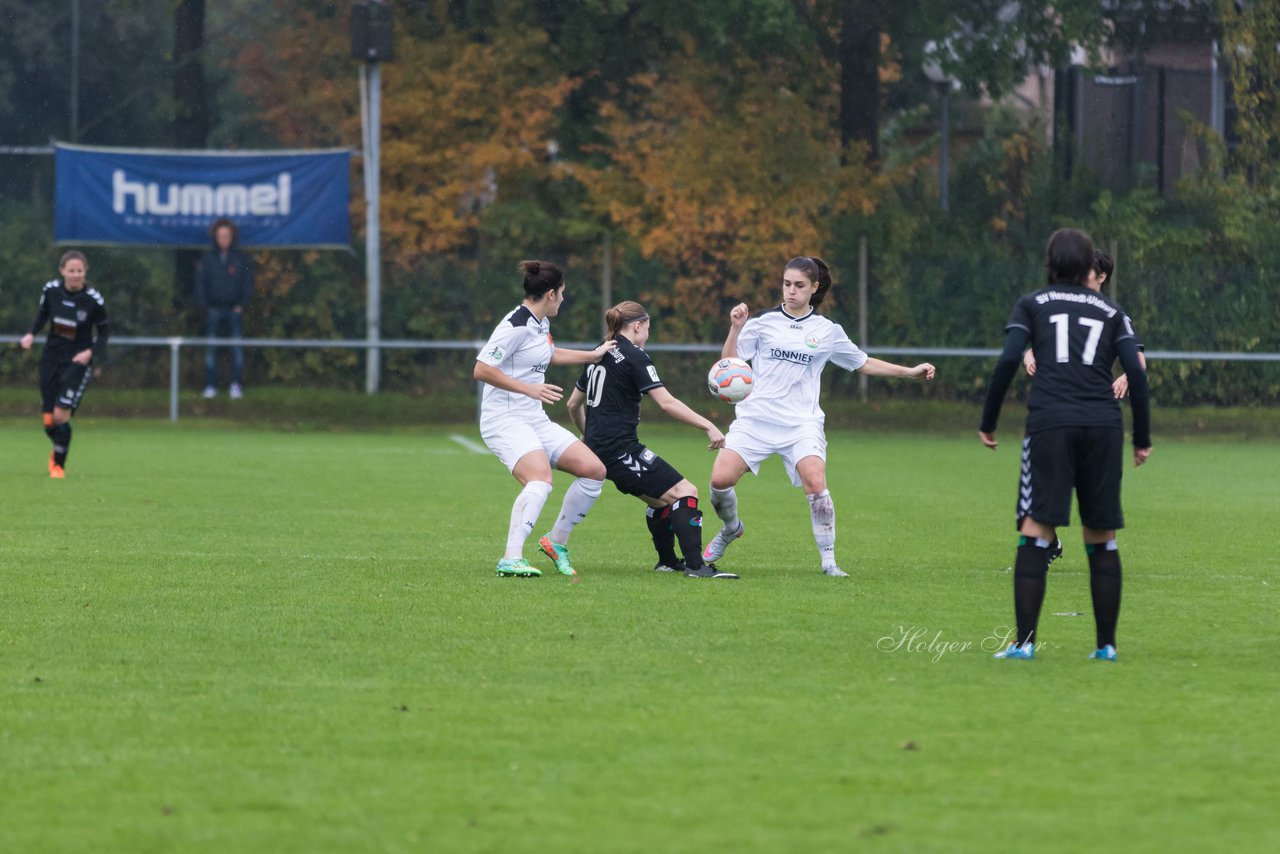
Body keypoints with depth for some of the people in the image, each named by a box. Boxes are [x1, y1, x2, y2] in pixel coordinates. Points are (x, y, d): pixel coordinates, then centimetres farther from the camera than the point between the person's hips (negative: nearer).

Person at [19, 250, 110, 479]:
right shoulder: (51, 290, -7)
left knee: (61, 415, -14)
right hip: (51, 358, 3)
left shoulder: (94, 300, -14)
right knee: (48, 421, 4)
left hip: (78, 362, -3)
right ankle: (57, 449, 38)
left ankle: (59, 464, 7)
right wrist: (31, 334, -6)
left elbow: (103, 332, -2)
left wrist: (91, 352, -19)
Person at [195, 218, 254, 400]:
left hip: (235, 309, -1)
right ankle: (210, 386, 0)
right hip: (213, 309, 1)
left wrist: (242, 305, -4)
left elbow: (248, 283, 6)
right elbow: (200, 283, 8)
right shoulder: (207, 259, 6)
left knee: (237, 347, -8)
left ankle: (236, 385, -7)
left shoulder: (242, 259, 4)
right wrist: (204, 305, -2)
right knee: (211, 348, -2)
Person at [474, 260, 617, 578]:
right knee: (541, 478, -33)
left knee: (594, 470, 3)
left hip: (535, 420, 10)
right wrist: (529, 388, -22)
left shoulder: (541, 324, 15)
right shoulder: (516, 326, -15)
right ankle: (511, 560, -37)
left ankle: (556, 542, 15)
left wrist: (593, 355, 46)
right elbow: (482, 370, -20)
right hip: (505, 420, -10)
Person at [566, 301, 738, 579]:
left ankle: (667, 561, 32)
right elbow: (666, 402, -18)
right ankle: (695, 565, -23)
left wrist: (588, 434, 45)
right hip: (621, 449, -9)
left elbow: (573, 404, 27)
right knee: (684, 492, -11)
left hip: (598, 449, 9)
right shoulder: (634, 357, -9)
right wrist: (708, 426, -18)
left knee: (660, 499, 24)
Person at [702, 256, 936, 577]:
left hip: (801, 423, 0)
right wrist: (735, 328, -11)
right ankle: (731, 528, 19)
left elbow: (864, 364, 21)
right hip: (756, 418, 1)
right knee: (720, 480, -14)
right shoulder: (764, 322, 6)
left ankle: (829, 560, -12)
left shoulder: (828, 332, 8)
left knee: (816, 483, -24)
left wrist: (910, 372, 16)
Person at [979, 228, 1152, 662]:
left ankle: (1024, 642, -13)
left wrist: (988, 423, 5)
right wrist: (1142, 439, 12)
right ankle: (1106, 644, 9)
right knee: (1102, 540, 9)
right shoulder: (1110, 311, 17)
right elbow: (1136, 372, 7)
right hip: (1103, 424, 2)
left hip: (1050, 420, -2)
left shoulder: (1032, 305, 12)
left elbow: (1008, 361, -1)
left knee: (1036, 534, -5)